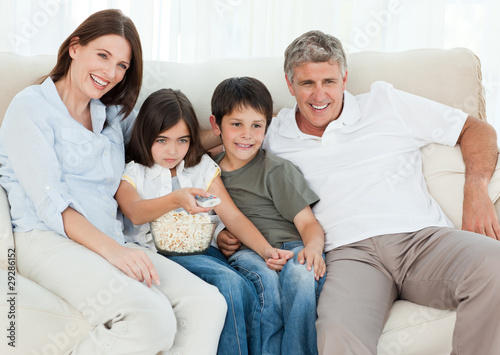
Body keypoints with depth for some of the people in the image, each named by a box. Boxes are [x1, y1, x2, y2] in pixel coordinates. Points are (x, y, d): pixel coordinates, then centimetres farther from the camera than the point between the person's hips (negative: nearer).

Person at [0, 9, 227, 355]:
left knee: (208, 303, -20)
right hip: (48, 239, -6)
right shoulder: (31, 108, 4)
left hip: (109, 244, 7)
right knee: (153, 320, -32)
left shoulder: (114, 115, 23)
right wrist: (111, 249, -22)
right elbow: (50, 203, -9)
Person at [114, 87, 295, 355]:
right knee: (229, 281, -31)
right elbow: (135, 212, -16)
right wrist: (177, 199, -36)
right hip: (157, 255, -3)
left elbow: (232, 216, 7)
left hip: (201, 250, 4)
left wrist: (266, 250, -10)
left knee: (246, 293, -28)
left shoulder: (203, 167, 16)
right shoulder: (130, 173, 6)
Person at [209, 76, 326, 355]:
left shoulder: (277, 170, 4)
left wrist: (313, 248, -22)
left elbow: (307, 222, -1)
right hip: (244, 252, 2)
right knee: (265, 278, -33)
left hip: (289, 245, -2)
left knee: (301, 272, -36)